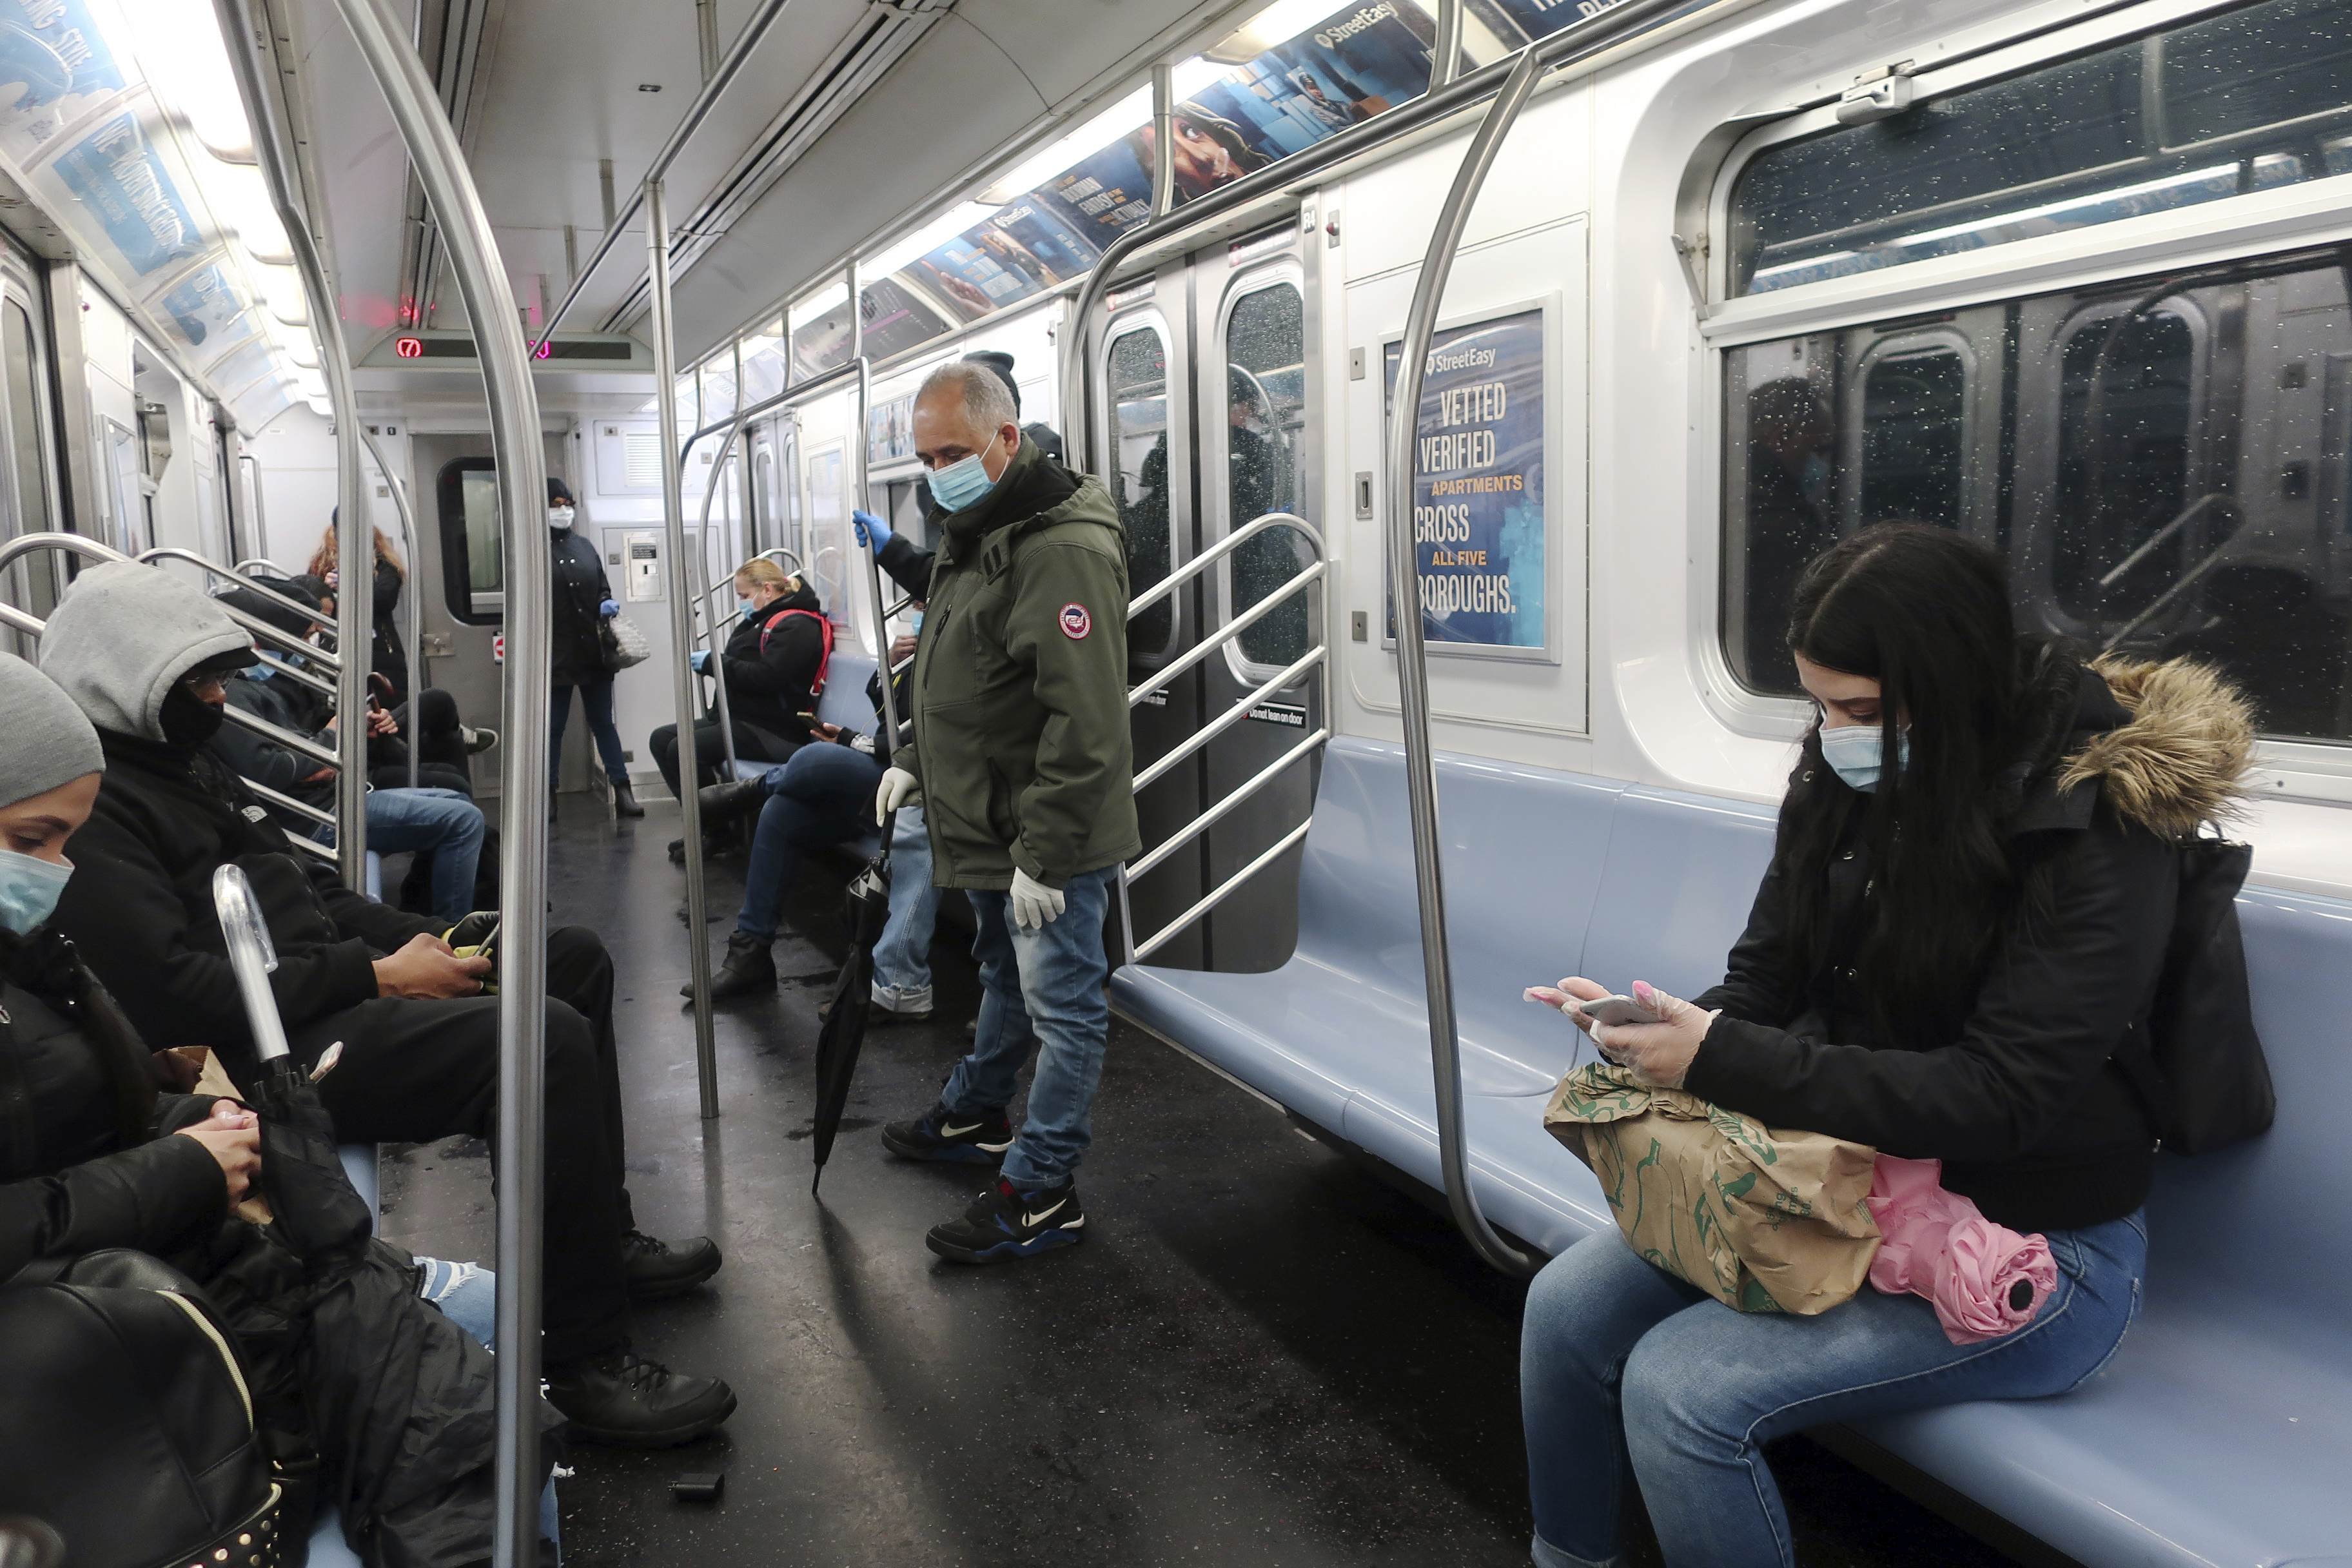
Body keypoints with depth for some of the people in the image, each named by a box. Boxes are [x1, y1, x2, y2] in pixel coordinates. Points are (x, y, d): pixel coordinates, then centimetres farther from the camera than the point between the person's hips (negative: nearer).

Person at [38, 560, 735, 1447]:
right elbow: (178, 993, -25)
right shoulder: (86, 805, -15)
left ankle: (604, 1236, 18)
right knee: (545, 1040, -28)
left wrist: (429, 942, 5)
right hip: (263, 1048, -11)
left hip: (320, 983, 11)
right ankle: (587, 1362, -19)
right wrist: (376, 976, -19)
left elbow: (305, 888, 21)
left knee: (575, 959, 12)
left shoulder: (179, 760, 17)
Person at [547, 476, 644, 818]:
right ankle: (548, 797, 12)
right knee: (552, 728, 4)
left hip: (594, 651, 4)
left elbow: (602, 587, 22)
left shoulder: (584, 547, 13)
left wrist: (607, 603, -2)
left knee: (603, 723, 7)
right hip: (557, 655, -4)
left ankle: (622, 792, 7)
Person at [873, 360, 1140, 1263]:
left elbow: (1084, 722, -28)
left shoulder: (1064, 549, -23)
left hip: (1049, 838, -10)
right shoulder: (971, 535, 12)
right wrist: (912, 760, 20)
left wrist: (1043, 850, -27)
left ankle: (1041, 1194, 9)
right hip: (986, 825, 10)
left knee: (1061, 1002, 0)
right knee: (1006, 974, 26)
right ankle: (974, 1115, 44)